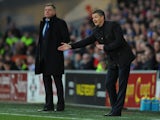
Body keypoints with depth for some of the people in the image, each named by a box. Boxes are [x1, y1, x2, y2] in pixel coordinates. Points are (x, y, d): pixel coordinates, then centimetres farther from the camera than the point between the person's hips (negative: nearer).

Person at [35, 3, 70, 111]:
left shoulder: (60, 23, -5)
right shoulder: (43, 23, 16)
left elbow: (66, 39, -8)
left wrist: (59, 48, -10)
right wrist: (39, 55, 13)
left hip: (55, 56, -7)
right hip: (44, 56, 7)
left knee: (57, 80, -3)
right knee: (46, 79, 7)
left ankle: (60, 104, 2)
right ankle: (49, 104, 12)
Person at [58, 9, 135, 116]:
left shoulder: (113, 25, -14)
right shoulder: (96, 31, 8)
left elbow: (119, 41, -20)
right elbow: (87, 41, 7)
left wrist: (104, 47, -15)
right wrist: (71, 46, -1)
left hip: (123, 58, -8)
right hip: (113, 61, 8)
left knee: (122, 85, -6)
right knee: (109, 84, 5)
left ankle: (117, 111, -7)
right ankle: (115, 109, 12)